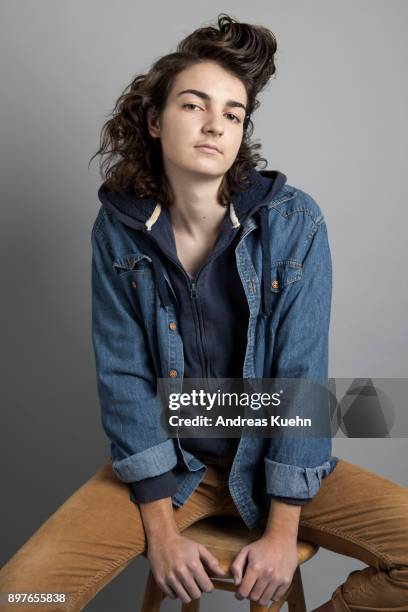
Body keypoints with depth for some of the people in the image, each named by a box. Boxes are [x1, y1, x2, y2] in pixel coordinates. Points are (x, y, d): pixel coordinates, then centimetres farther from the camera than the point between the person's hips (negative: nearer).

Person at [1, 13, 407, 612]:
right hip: (165, 462, 1)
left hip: (275, 458, 0)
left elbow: (301, 375, -13)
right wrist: (160, 527, -11)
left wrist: (282, 530, -13)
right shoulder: (118, 228, -9)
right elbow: (123, 376, -8)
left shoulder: (294, 221, -14)